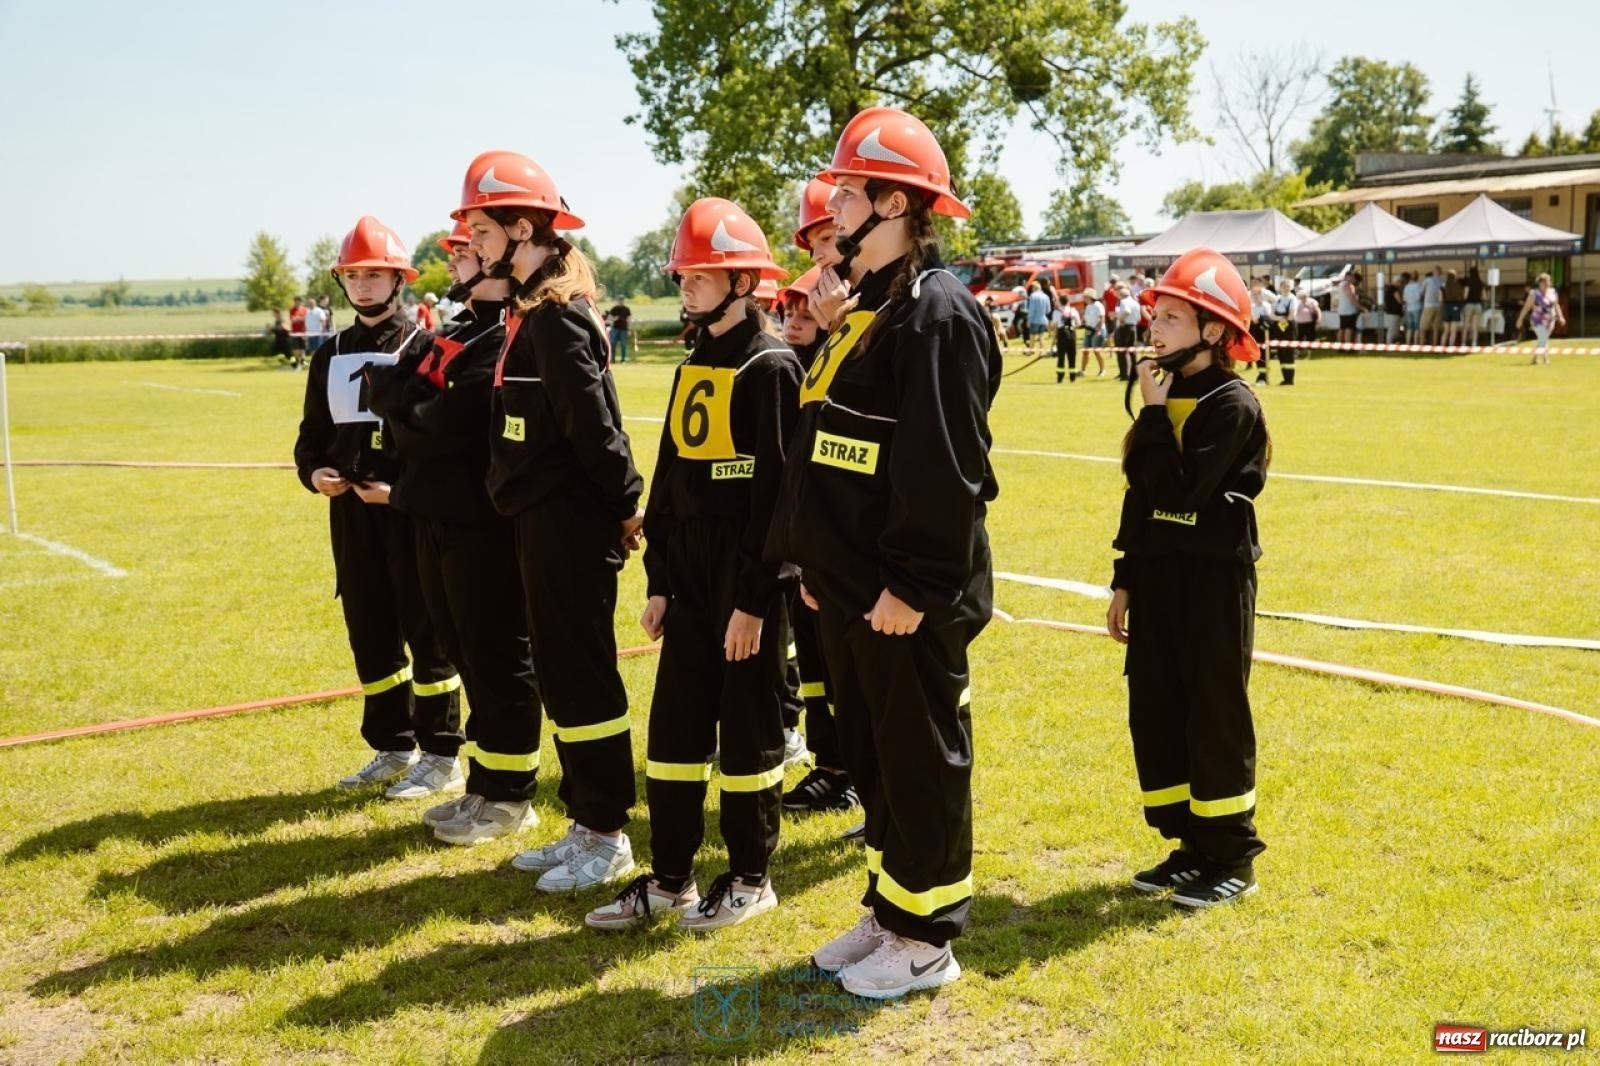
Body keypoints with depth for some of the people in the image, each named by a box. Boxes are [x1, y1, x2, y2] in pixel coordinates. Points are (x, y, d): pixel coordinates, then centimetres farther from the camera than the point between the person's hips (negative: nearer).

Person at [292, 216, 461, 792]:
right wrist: (312, 472, -5)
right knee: (368, 629, 12)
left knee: (426, 629, 2)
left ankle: (439, 751, 13)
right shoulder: (330, 354, 13)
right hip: (350, 510, 6)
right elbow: (313, 432, 15)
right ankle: (393, 747, 25)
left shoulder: (421, 346, -5)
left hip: (410, 510, -6)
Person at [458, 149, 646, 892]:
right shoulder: (532, 310, 14)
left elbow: (594, 424, -20)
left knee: (582, 675, -1)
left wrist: (625, 505, -13)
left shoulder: (557, 315, -17)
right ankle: (586, 823, 26)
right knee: (558, 672, 15)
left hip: (570, 524, -10)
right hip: (545, 521, 10)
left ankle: (608, 836, 11)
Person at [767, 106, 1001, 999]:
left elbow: (944, 471, -22)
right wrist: (818, 564, 16)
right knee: (871, 754, 17)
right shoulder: (869, 308, 15)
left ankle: (927, 936, 18)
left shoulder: (939, 313, -16)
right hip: (851, 588, 10)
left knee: (921, 760, 4)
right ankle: (889, 910, 32)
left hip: (909, 596, -10)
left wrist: (913, 584, -22)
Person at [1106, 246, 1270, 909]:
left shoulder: (1233, 405, -13)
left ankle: (1232, 859, 14)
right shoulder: (1167, 398, 11)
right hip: (1157, 573, 8)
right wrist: (1125, 580, 14)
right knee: (1155, 711, 10)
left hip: (1215, 579, -8)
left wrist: (1154, 413, -15)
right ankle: (1189, 845, 23)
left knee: (1215, 716, 0)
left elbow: (1178, 490, -22)